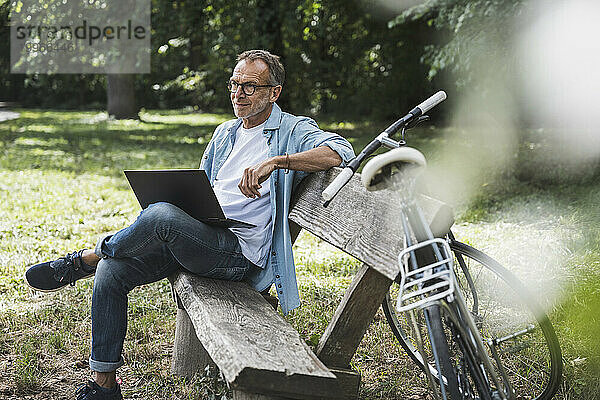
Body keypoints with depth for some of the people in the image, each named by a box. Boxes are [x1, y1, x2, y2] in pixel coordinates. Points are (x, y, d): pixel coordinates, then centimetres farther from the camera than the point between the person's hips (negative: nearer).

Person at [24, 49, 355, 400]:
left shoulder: (293, 131, 1)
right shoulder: (225, 133, 23)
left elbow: (340, 152, -19)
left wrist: (276, 160, -28)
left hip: (239, 254, -7)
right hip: (196, 239, 8)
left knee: (162, 215, -34)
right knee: (111, 272, -11)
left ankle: (84, 261, -6)